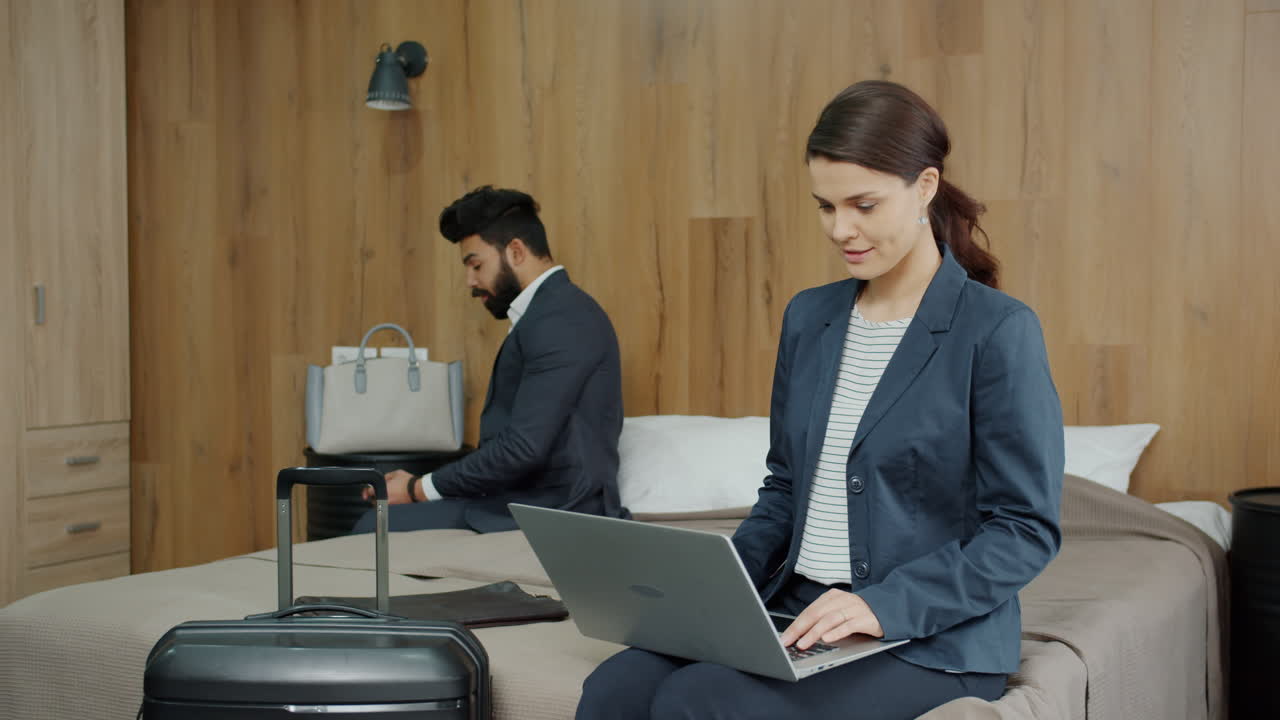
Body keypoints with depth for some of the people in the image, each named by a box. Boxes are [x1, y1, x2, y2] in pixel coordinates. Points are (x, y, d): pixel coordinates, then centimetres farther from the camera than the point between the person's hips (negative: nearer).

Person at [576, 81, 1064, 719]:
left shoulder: (999, 330, -7)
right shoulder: (809, 317, 12)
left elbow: (1027, 531, -10)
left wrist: (887, 605, -22)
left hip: (930, 641, -5)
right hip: (795, 615, 6)